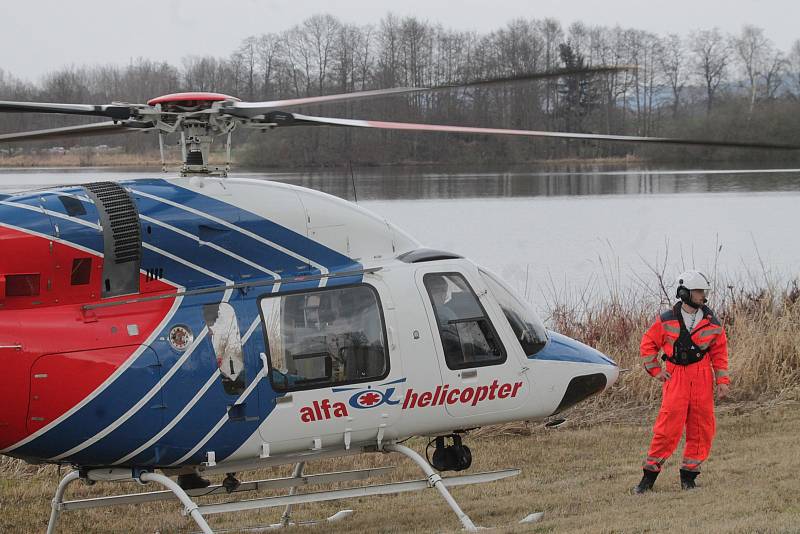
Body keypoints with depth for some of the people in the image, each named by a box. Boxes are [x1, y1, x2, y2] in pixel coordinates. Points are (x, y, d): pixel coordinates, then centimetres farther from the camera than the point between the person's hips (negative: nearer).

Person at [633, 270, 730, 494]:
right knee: (667, 428, -9)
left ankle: (689, 476, 13)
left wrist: (722, 380, 3)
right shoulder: (667, 320, -1)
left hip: (702, 380, 3)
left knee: (701, 429, 2)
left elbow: (719, 352, 11)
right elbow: (648, 344, 9)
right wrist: (656, 370, 2)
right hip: (676, 379, -3)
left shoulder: (712, 322, 6)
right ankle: (649, 478, -3)